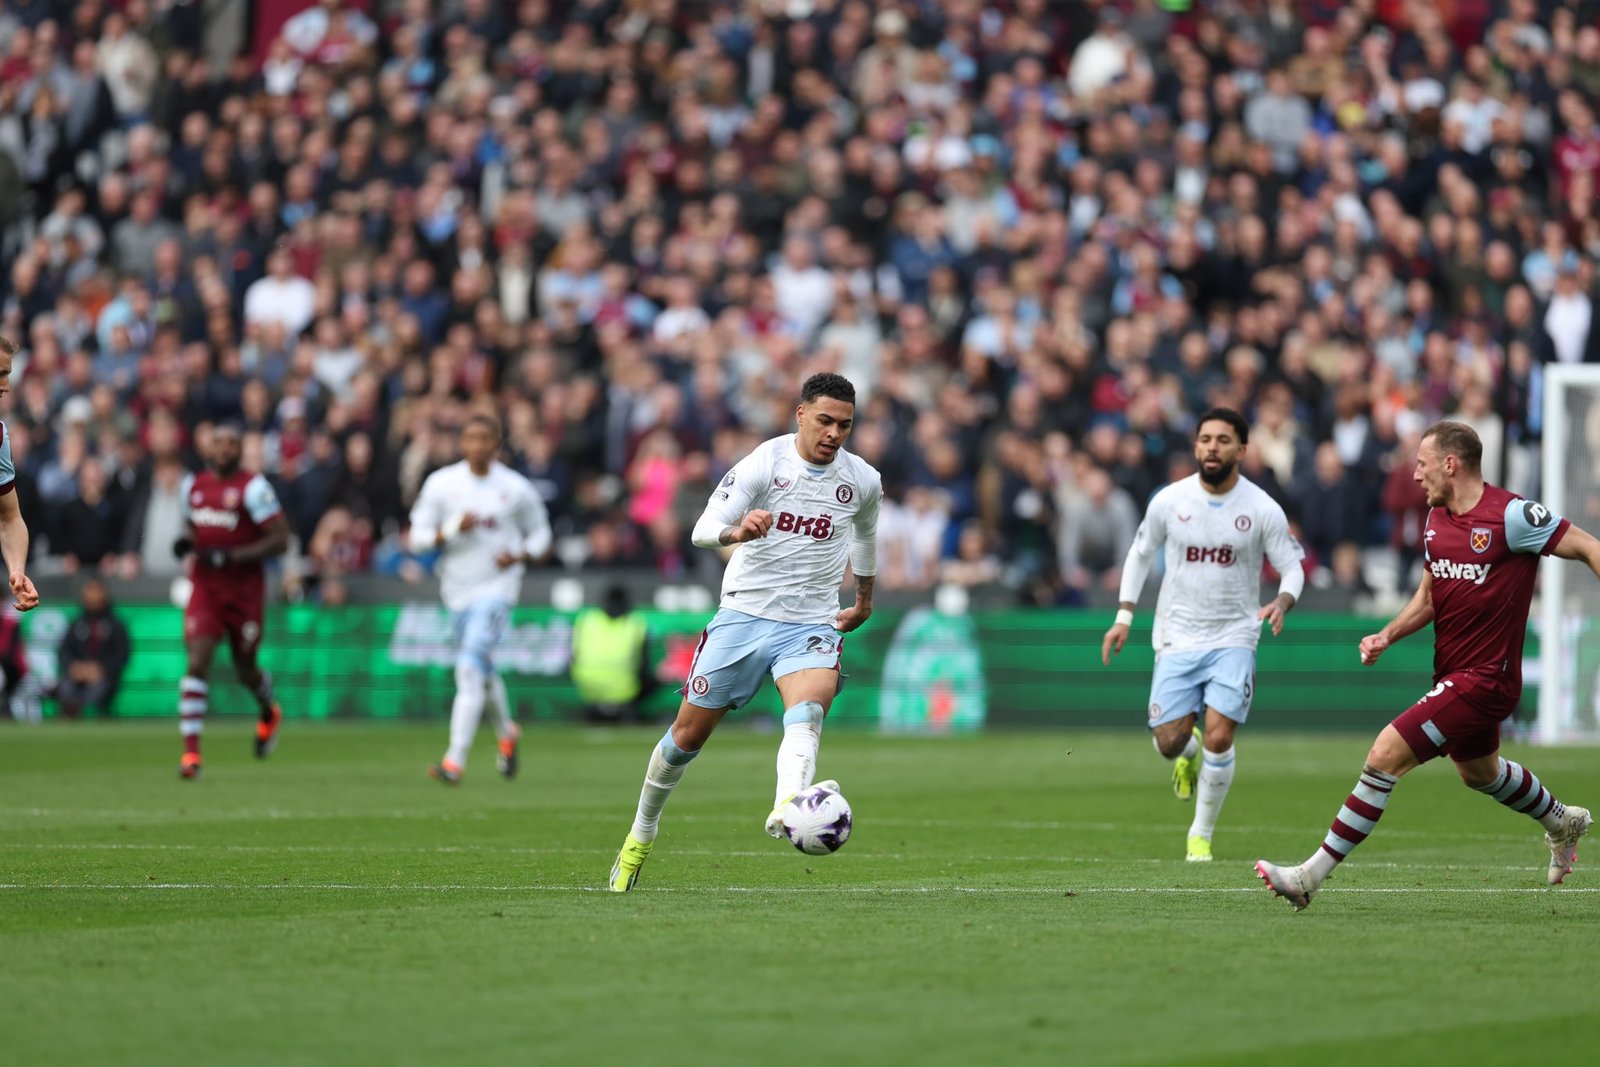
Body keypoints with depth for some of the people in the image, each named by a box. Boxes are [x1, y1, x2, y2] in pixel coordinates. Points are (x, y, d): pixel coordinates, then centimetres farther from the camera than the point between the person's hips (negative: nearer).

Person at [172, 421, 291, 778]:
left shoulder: (253, 487, -12)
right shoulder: (193, 485, 6)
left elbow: (279, 540, -14)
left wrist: (232, 556, -22)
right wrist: (185, 543, -1)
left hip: (244, 589, -3)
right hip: (205, 589, 3)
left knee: (245, 671, 12)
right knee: (197, 664, -13)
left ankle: (268, 711, 48)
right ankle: (190, 752, -15)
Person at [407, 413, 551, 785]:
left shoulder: (517, 489, -4)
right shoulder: (441, 483, -1)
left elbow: (540, 532, 9)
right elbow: (418, 537, 0)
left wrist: (520, 555, -10)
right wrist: (452, 529, -18)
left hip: (497, 588, -4)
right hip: (457, 590, 4)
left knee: (470, 668, -18)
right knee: (482, 673, 17)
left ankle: (456, 759, -22)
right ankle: (506, 732, 45)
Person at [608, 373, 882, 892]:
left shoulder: (863, 482, 1)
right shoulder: (763, 463, -10)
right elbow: (702, 530, -18)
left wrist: (864, 600, 35)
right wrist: (736, 532, -41)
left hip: (812, 625, 1)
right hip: (744, 615, -1)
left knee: (808, 711, -31)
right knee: (689, 733, 6)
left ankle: (787, 809, -58)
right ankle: (641, 834, 30)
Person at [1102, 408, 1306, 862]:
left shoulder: (1263, 509, -7)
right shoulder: (1169, 501, -3)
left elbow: (1292, 568, 0)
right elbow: (1140, 553, 12)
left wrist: (1281, 603, -22)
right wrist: (1124, 617, 6)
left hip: (1234, 639, -1)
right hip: (1178, 637, 1)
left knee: (1218, 737, -15)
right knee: (1168, 743, -6)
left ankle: (1202, 835, 5)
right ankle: (1188, 751, 35)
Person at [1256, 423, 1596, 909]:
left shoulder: (1510, 515, -18)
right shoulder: (1437, 518, 6)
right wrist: (1387, 635, 2)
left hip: (1482, 681, -10)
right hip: (1453, 673, 10)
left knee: (1385, 756, -17)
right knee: (1478, 772, 31)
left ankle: (1313, 874, -13)